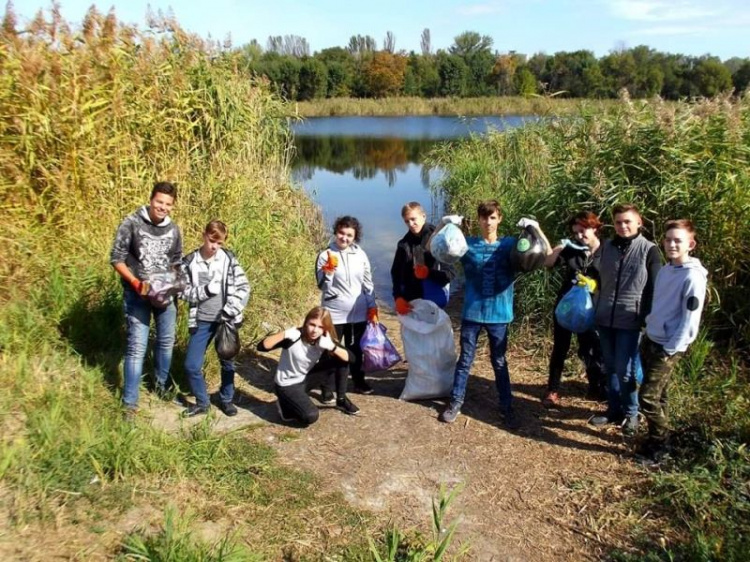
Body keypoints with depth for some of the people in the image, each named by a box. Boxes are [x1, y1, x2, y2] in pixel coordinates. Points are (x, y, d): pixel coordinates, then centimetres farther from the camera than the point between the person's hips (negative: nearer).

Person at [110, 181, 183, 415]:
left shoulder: (174, 230, 2)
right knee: (137, 347, -5)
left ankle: (162, 384, 39)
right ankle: (129, 402, 6)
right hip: (137, 294, -4)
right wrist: (136, 283, -18)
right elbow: (116, 259, -9)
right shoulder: (131, 224, -11)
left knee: (166, 341, 16)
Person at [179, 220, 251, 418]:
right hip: (202, 321, 1)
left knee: (227, 362, 10)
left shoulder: (229, 259, -3)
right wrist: (207, 290, -19)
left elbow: (244, 287, -5)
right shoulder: (189, 261, -2)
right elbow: (184, 292, -3)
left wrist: (230, 311, -15)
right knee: (191, 366, -1)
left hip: (227, 320, 0)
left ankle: (226, 400, 31)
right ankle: (202, 402, 20)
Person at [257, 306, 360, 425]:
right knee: (310, 416, -24)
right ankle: (285, 405, 7)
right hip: (286, 384, -5)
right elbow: (261, 347, -34)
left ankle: (341, 400, 8)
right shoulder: (294, 337, -27)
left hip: (305, 378, 5)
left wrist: (332, 347, -34)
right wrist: (285, 334, -44)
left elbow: (350, 358, -19)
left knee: (341, 360, -8)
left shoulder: (325, 339, -13)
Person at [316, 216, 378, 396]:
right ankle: (327, 389, 16)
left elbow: (368, 283, 7)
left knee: (356, 349, 17)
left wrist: (372, 307, 4)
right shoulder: (325, 255, -8)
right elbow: (323, 286, -11)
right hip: (334, 314, -3)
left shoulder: (360, 255, 1)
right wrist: (329, 270, -28)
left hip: (358, 313, 3)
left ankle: (359, 382, 34)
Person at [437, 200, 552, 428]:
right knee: (465, 360, 10)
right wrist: (444, 225, -15)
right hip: (471, 313, 0)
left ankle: (506, 407, 23)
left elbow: (546, 255, -3)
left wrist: (536, 228, -17)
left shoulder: (510, 244, -1)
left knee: (499, 362, 12)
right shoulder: (468, 244, -1)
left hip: (498, 315, 0)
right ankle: (455, 403, 23)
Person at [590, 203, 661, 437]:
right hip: (604, 319, 4)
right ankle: (614, 409, 27)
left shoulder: (649, 251, -6)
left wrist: (649, 319, -7)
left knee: (624, 370, -2)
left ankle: (631, 413, 18)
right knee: (610, 368, 13)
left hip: (630, 321, -4)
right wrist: (596, 310, 11)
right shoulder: (606, 246, 6)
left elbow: (654, 289, -5)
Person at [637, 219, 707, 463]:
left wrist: (671, 350, -16)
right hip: (650, 340, 7)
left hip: (667, 348, -7)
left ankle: (658, 445, 9)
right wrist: (648, 329, 15)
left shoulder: (693, 276, -16)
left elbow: (690, 319, -18)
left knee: (648, 397, -6)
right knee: (657, 394, 15)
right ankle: (656, 437, 27)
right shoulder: (664, 270, 8)